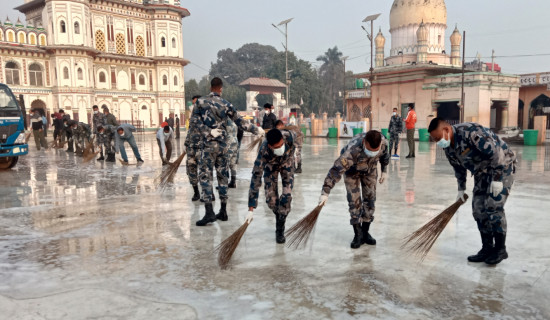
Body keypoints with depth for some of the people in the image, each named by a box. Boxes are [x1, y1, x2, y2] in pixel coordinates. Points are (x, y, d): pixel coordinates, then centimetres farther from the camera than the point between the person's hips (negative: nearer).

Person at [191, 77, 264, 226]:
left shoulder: (200, 102, 0)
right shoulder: (226, 104, 4)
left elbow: (195, 120, -9)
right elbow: (240, 121, 6)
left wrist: (208, 131, -10)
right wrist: (256, 130, 16)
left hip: (208, 144, -3)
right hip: (223, 145, 3)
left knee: (205, 175, -2)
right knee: (222, 176, 10)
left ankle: (209, 212, -12)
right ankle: (223, 211, 16)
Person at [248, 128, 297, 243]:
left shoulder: (290, 136, -39)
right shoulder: (263, 152, -42)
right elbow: (256, 178, -40)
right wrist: (251, 209, -41)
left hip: (287, 162, 1)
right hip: (270, 165, -1)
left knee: (287, 195, -13)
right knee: (271, 198, -6)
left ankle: (280, 229, 1)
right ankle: (279, 216, 27)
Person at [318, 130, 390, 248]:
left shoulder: (383, 142, -30)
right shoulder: (352, 150, -45)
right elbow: (336, 170, -46)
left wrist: (384, 171, 6)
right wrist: (325, 192, -48)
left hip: (370, 170, 4)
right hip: (352, 170, -4)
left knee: (370, 199, 4)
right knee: (354, 201, -8)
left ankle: (365, 233, 17)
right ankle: (358, 234, 5)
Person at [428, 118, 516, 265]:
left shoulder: (470, 132, -29)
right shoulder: (448, 148, -1)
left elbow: (496, 152, -28)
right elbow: (459, 168, 13)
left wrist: (497, 179, -26)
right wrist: (461, 189, 12)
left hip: (502, 166, -8)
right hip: (482, 171, 8)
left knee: (493, 207, -13)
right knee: (478, 209, 2)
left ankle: (500, 249, 1)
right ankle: (487, 248, 12)